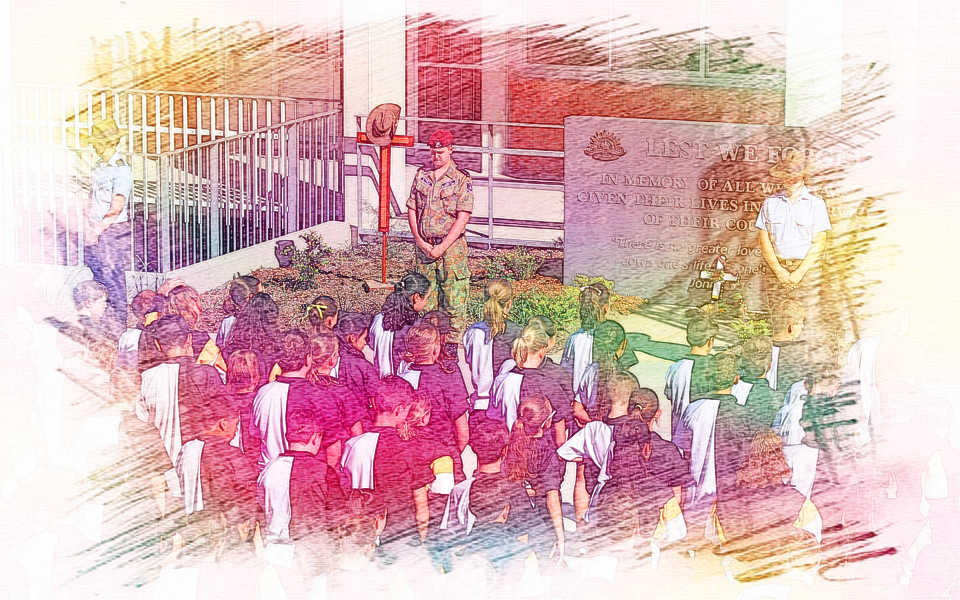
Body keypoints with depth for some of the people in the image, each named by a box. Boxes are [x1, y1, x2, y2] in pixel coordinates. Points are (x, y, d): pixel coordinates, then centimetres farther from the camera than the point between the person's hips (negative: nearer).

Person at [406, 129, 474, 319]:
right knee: (425, 299, 6)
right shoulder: (421, 175, 11)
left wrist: (441, 247, -13)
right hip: (424, 246, 4)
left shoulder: (462, 179, -3)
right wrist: (420, 241, -3)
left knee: (453, 302, -4)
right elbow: (412, 210, 10)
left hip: (451, 247, -4)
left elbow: (462, 218, -9)